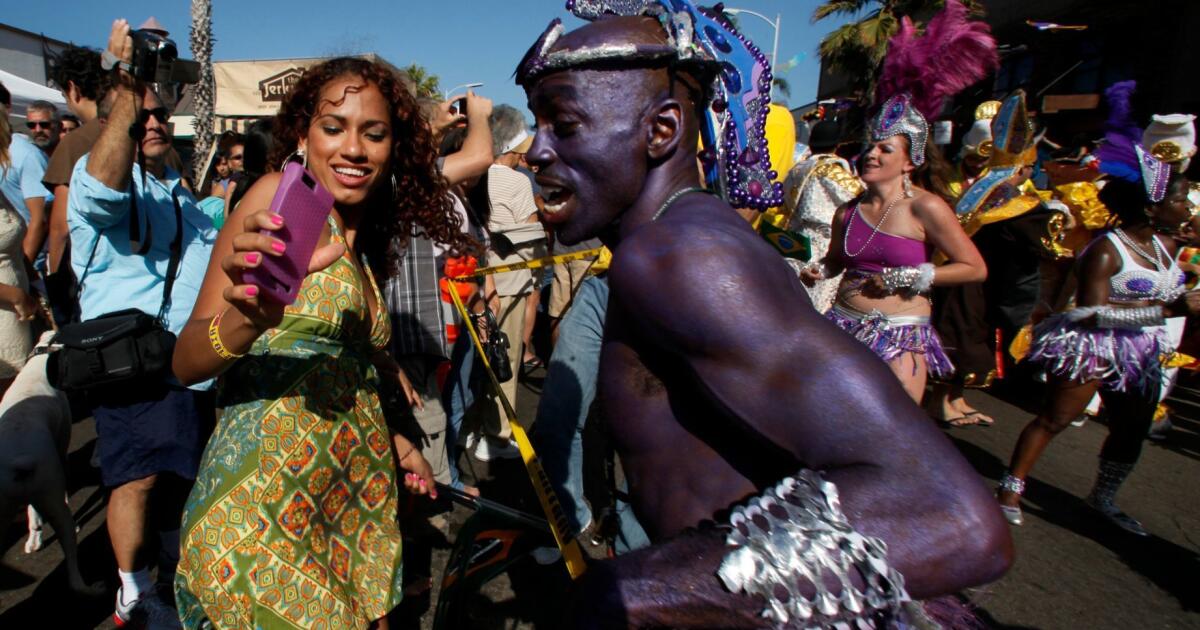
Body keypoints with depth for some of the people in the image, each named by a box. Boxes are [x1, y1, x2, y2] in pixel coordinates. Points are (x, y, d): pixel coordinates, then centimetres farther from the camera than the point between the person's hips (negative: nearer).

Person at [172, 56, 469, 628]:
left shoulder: (359, 242, 12)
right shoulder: (279, 195, -8)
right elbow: (186, 363, -15)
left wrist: (392, 442, 15)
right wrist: (249, 318, -34)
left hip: (352, 496, 7)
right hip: (265, 503, -7)